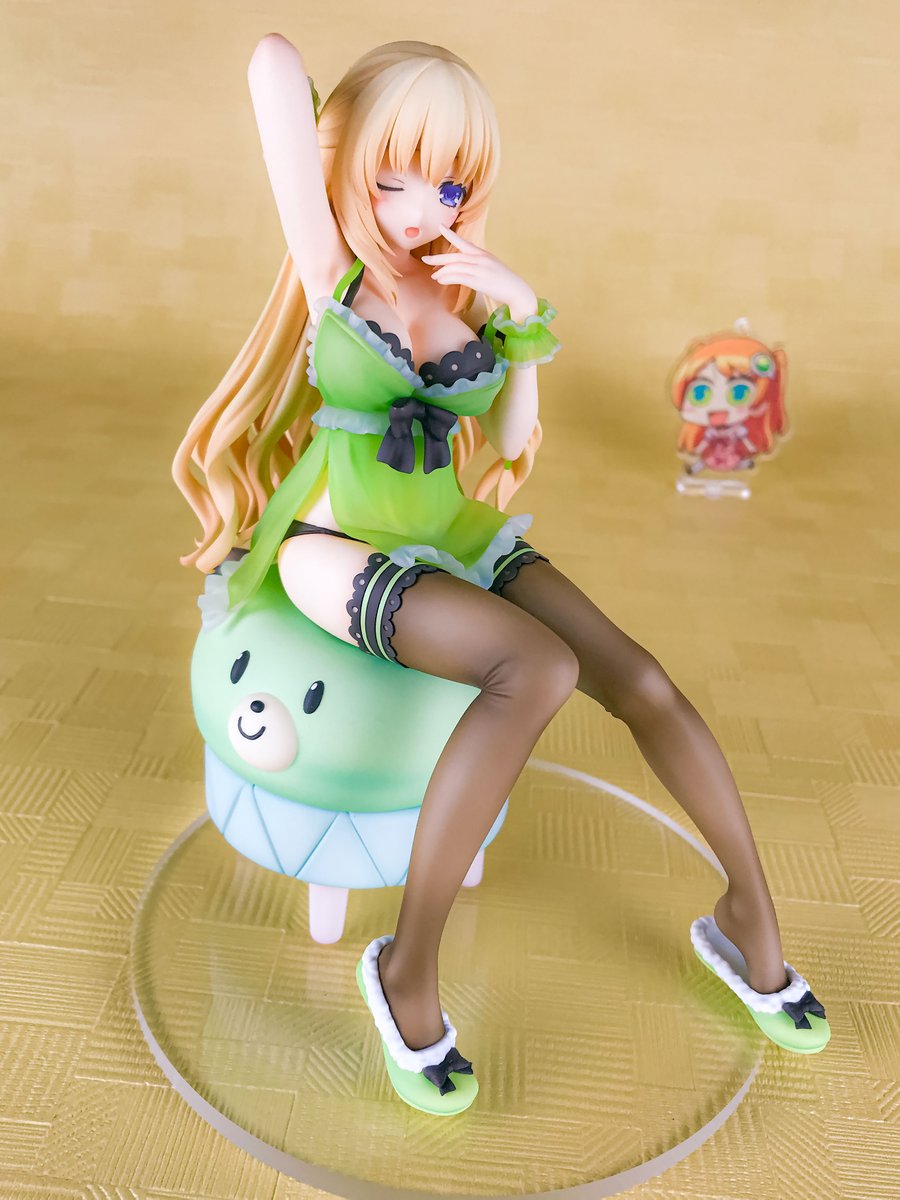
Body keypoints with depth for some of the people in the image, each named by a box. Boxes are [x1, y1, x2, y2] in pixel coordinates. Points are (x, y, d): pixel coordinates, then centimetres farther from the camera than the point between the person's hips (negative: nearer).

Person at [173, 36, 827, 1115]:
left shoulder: (473, 285, 5)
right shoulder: (331, 265, -7)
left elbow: (511, 444, 2)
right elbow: (273, 57, -13)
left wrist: (525, 317, -9)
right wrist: (342, 138, 6)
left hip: (448, 534, 5)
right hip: (336, 545, -5)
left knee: (641, 681, -9)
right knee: (538, 669, -32)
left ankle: (750, 913, 13)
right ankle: (407, 963, -17)